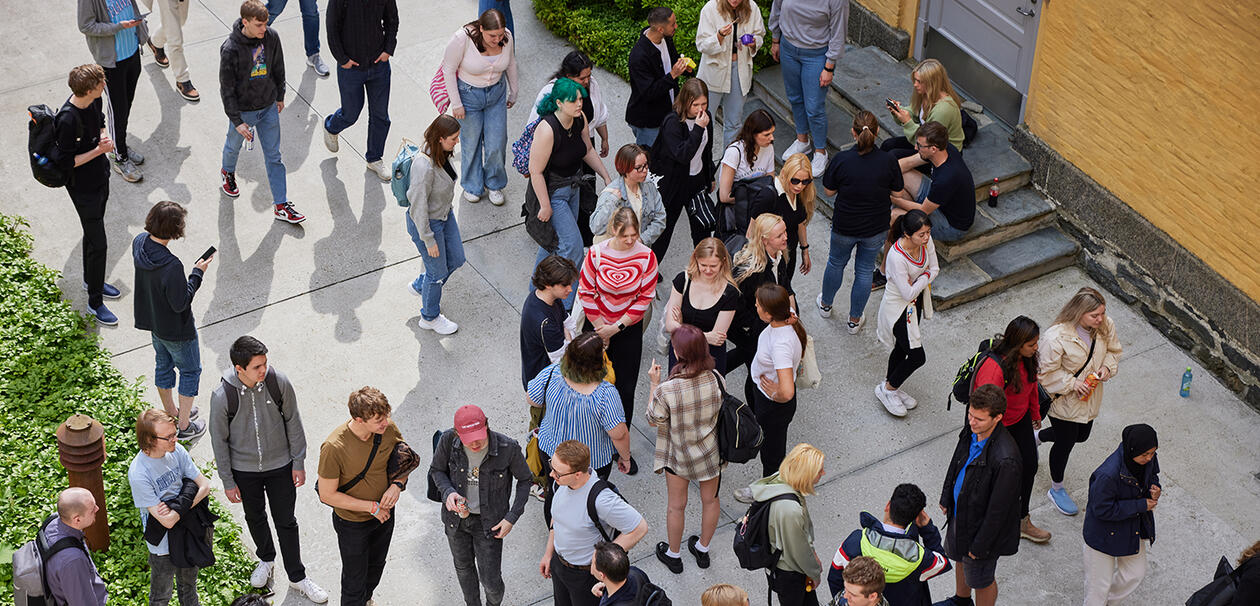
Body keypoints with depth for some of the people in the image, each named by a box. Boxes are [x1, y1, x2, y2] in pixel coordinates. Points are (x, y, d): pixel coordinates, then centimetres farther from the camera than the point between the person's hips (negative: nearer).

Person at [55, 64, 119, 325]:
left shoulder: (94, 101, -8)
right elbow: (66, 162, -25)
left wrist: (105, 137, -9)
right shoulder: (68, 120, -33)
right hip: (83, 188, -8)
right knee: (98, 243, 1)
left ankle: (92, 281, 47)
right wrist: (99, 150, -27)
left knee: (93, 233, 26)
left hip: (100, 177, 8)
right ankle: (95, 302, 16)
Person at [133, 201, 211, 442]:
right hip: (176, 329, -8)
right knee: (190, 370, 15)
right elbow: (180, 303, -27)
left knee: (164, 365, 27)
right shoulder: (171, 266, -39)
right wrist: (197, 273, -20)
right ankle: (184, 426, 27)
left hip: (152, 320, 8)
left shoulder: (139, 242, -15)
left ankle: (170, 413, 48)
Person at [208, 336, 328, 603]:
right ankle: (266, 559, 50)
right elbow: (219, 440, -10)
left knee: (286, 521, 11)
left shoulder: (279, 382, -21)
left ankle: (297, 577, 29)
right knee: (255, 517, 23)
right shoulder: (222, 396, -24)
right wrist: (228, 482, -5)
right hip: (244, 470, 0)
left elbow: (293, 422, -6)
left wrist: (299, 463, -1)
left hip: (280, 465, 0)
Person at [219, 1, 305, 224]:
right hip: (242, 110, -3)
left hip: (268, 107, 3)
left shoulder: (271, 37, -14)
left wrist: (280, 96, 15)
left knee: (274, 157, 8)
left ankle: (281, 206, 15)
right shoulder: (230, 49, -26)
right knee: (234, 147, 24)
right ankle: (228, 172, 58)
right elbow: (227, 88, -19)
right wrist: (236, 121, -19)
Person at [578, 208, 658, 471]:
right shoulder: (597, 253, -16)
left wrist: (616, 327, -12)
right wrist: (600, 327, -8)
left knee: (625, 389, 6)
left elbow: (645, 297, -10)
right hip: (598, 326, 0)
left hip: (629, 329, 0)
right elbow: (586, 292, -7)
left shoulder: (646, 256, -15)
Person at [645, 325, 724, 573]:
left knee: (676, 506, 21)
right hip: (712, 452, 3)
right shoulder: (716, 380, -23)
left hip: (679, 455, -3)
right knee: (710, 500, 26)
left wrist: (654, 384, -7)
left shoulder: (666, 390, -32)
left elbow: (653, 420, -14)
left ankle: (673, 555, 42)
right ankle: (703, 549, 47)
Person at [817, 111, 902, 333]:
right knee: (865, 271, 19)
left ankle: (825, 304, 49)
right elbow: (896, 192, -6)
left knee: (836, 263, 26)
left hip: (844, 226, 0)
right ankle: (855, 319, 34)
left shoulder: (841, 160, -24)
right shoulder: (888, 161, -20)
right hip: (876, 228, 1)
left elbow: (829, 191, -10)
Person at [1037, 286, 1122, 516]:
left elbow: (1114, 350, 4)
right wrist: (1072, 383, -27)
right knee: (1065, 444, 11)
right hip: (1064, 400, -6)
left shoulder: (1105, 326, -15)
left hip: (1090, 398, 6)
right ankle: (1056, 489, 37)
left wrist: (1108, 368, -15)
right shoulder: (1057, 337, -33)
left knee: (1081, 435, 26)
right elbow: (1046, 372, -22)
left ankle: (1039, 437, 55)